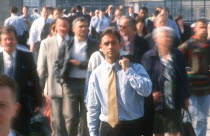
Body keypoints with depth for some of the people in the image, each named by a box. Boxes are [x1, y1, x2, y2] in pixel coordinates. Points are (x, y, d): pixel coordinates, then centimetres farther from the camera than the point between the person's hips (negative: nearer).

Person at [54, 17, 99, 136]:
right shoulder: (67, 45, 9)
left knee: (86, 118, 5)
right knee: (71, 118, -2)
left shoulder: (94, 44, 5)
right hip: (70, 83, 1)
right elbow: (58, 64, 9)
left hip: (88, 83, 0)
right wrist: (61, 80, -2)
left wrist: (81, 64, -9)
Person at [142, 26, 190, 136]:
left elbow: (183, 77, 9)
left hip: (175, 102, 3)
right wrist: (153, 91, -21)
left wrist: (185, 96, 8)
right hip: (158, 102, -2)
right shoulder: (149, 56, -4)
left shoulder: (177, 55, 7)